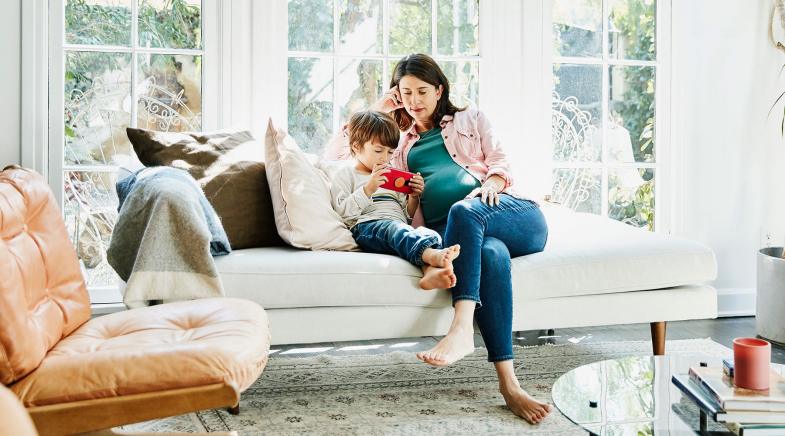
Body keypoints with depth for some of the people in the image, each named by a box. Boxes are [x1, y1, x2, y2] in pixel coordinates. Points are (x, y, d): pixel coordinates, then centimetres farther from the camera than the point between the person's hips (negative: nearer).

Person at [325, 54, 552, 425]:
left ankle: (461, 330, -51)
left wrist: (491, 183, -9)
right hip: (454, 231, 0)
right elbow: (335, 154, 28)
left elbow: (500, 161, 15)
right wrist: (377, 111, 25)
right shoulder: (399, 146, 32)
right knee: (491, 252, -38)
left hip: (515, 216, 0)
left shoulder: (470, 119, 28)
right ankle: (509, 385, -49)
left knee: (463, 210, -37)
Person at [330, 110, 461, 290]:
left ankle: (432, 271, -59)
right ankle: (433, 255, -67)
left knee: (430, 233, -29)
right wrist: (368, 189, -10)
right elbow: (343, 213, 0)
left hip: (402, 228, 5)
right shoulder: (345, 175, 17)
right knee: (393, 228, -40)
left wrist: (414, 197, 11)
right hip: (366, 227, -5)